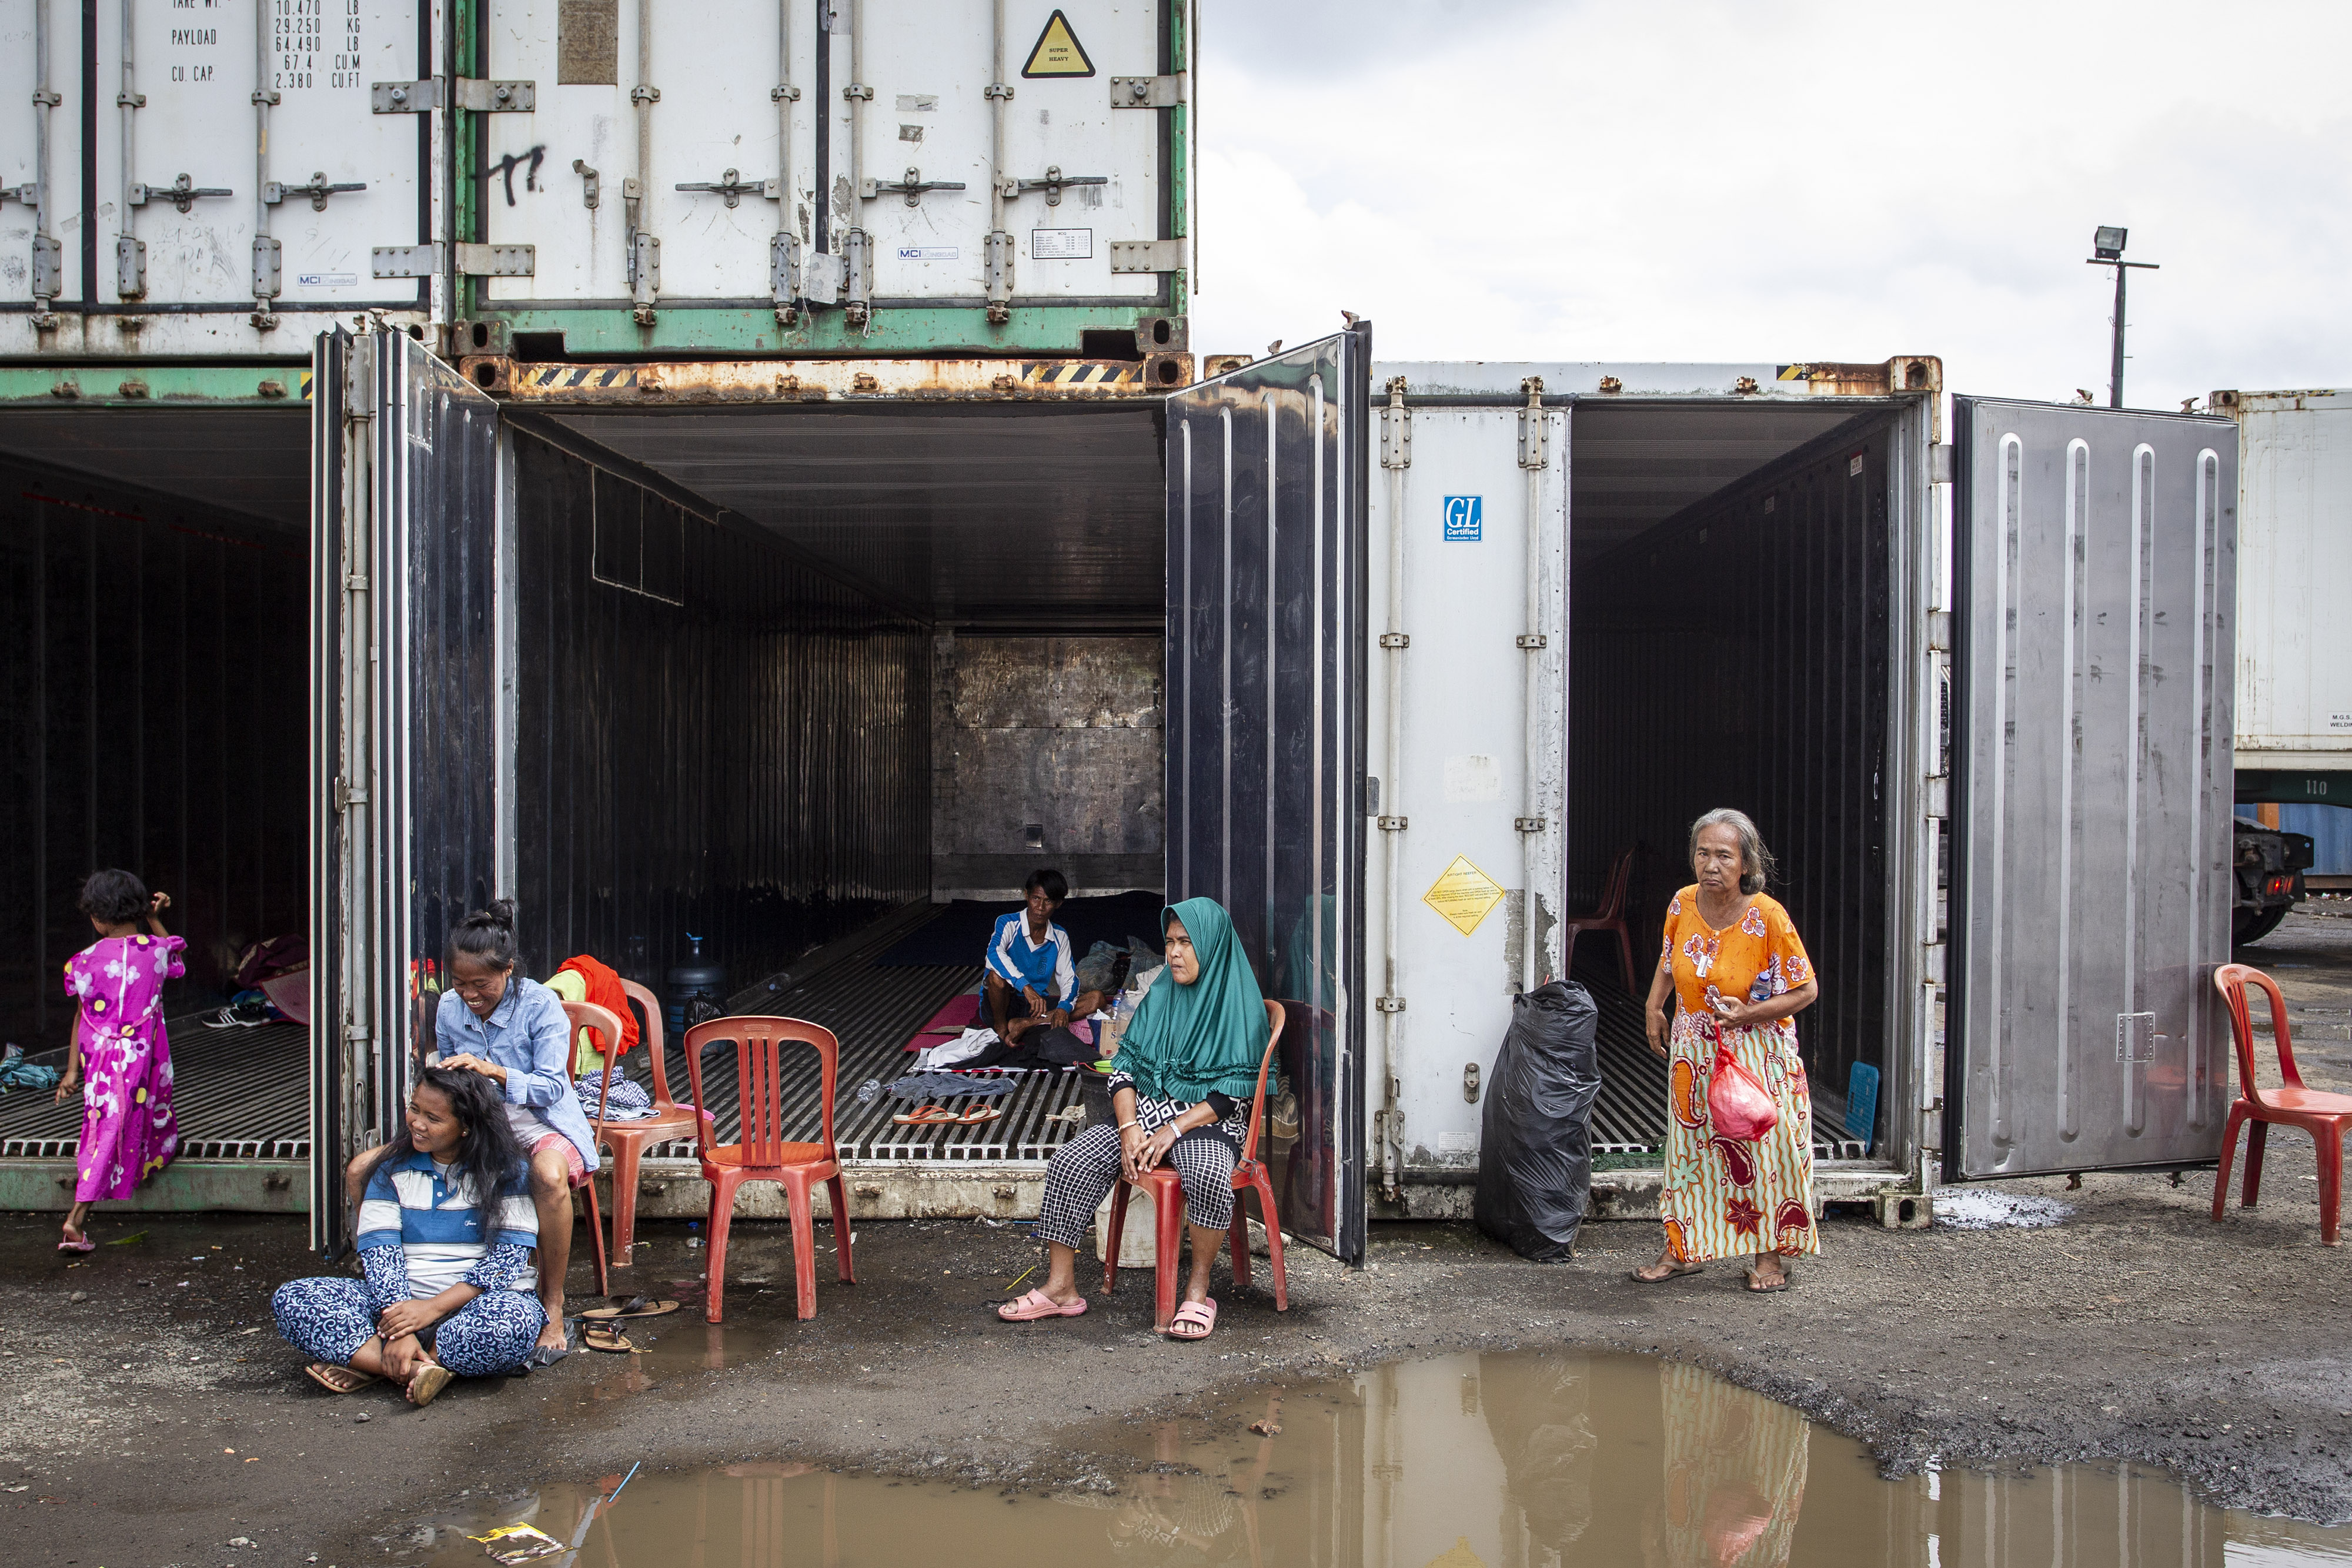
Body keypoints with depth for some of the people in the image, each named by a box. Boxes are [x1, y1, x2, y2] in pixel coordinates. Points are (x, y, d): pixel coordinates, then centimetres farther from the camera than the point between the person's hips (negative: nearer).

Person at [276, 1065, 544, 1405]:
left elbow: (510, 1256, -9)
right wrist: (398, 1331, -19)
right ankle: (418, 1370, -29)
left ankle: (371, 1364, -21)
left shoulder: (507, 1170, -1)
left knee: (514, 1321, -39)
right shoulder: (393, 1168, 8)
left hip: (474, 1302, -3)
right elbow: (379, 1251, -3)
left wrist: (433, 1307, -21)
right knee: (290, 1300, -17)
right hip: (400, 1300, 3)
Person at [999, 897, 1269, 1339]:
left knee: (1210, 1176, -37)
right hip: (1143, 1114, 5)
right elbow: (1125, 1065, 6)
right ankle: (1061, 1287, -9)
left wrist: (1173, 1130, -18)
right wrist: (1130, 1127, -11)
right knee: (1070, 1162, -17)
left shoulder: (1239, 1005, -5)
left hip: (1207, 1123, -5)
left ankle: (1198, 1290, -17)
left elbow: (1234, 1091, -11)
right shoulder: (1160, 996, 9)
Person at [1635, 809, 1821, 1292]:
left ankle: (1770, 1255, 16)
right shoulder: (1683, 904, -5)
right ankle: (1683, 1249, 21)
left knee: (1763, 1145, 2)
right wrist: (1654, 1009, 8)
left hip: (1757, 1055, -4)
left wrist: (1749, 1013, -23)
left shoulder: (1768, 916, -20)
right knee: (1691, 1143, 10)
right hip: (1694, 1052, 5)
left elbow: (1807, 989, -13)